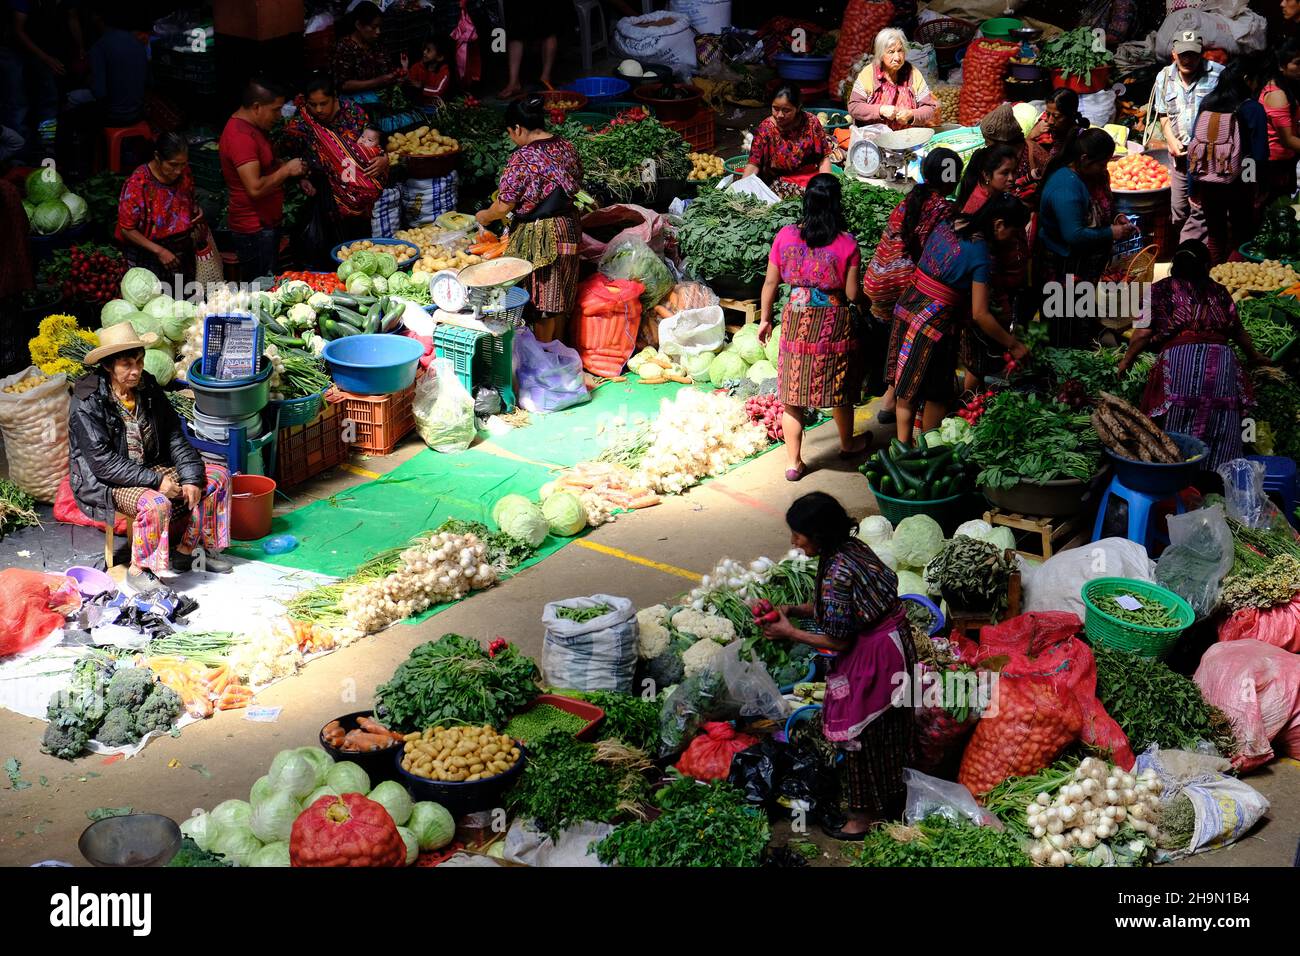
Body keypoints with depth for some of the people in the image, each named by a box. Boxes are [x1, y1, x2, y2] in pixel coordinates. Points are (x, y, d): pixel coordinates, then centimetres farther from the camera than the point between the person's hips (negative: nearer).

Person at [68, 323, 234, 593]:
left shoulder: (148, 388, 0)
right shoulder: (87, 404, -21)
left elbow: (174, 437, 2)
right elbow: (104, 463, -24)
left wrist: (191, 477, -13)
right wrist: (156, 481, -27)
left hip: (150, 467, 8)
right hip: (105, 481, -8)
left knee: (217, 476, -1)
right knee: (156, 504, -35)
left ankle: (185, 552, 9)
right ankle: (139, 571, -13)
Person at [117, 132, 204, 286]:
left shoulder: (184, 173, -4)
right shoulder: (138, 183, -21)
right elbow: (127, 229, -16)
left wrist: (197, 212, -5)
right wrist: (159, 251, -22)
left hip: (183, 255, 5)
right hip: (149, 259, -5)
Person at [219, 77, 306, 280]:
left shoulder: (252, 128, 11)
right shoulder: (240, 137, -23)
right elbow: (255, 188, -29)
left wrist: (295, 171, 9)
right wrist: (287, 170, -16)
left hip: (266, 223, 11)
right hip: (255, 230, -11)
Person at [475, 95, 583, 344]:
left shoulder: (522, 159, -20)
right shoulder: (567, 148, 1)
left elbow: (504, 206, -16)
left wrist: (484, 216, 3)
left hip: (537, 237, -7)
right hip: (568, 229, 7)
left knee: (542, 306, 5)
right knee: (560, 301, 18)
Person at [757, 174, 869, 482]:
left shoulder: (785, 237, -9)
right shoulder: (847, 244, -15)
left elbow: (770, 283, 0)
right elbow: (852, 294, -10)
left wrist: (765, 319, 13)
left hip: (796, 323, 1)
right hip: (835, 323, -1)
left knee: (792, 395, 10)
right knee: (839, 389, 20)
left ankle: (794, 462, 16)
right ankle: (847, 444, 41)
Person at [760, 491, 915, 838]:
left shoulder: (836, 573, -28)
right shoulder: (852, 547, 0)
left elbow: (838, 641, -21)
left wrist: (789, 633, -11)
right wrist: (794, 610, 2)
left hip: (872, 658, -9)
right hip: (895, 644, 9)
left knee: (860, 735, 9)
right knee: (889, 730, 24)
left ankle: (865, 814, 25)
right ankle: (893, 799, 41)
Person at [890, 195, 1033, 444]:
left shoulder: (948, 225, 3)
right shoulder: (980, 254, -18)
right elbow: (980, 315, -18)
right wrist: (1013, 345, -8)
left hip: (908, 306, 8)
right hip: (934, 324, -8)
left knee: (906, 387, 17)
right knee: (937, 394, 10)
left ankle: (903, 444, 26)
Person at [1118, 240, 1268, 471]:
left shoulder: (1159, 291, 11)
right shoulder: (1219, 292, 18)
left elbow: (1143, 333, 3)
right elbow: (1238, 331, 26)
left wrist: (1127, 360, 19)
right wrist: (1254, 356, 44)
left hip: (1178, 359, -2)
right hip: (1222, 363, 2)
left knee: (1176, 439, 3)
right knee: (1220, 434, 5)